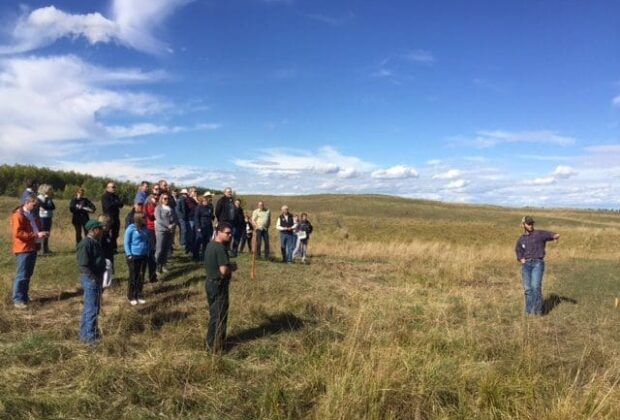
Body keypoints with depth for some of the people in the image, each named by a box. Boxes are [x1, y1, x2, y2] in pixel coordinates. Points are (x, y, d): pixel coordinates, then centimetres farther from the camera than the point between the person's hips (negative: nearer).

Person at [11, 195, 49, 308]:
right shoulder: (18, 215, -12)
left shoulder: (33, 214, 16)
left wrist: (42, 233, 4)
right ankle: (18, 299, 0)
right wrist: (36, 235, -23)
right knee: (22, 275, -6)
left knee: (28, 274, 14)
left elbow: (37, 228, 27)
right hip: (23, 249, -8)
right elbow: (17, 233, -20)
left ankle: (24, 296, 22)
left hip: (33, 248, 9)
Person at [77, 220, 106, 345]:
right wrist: (93, 278, -19)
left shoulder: (95, 242, 11)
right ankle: (89, 336, 6)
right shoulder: (85, 244, -19)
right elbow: (83, 265, -24)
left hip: (96, 278, 10)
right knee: (91, 308, -3)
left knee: (94, 307, 18)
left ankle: (85, 332, 30)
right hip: (90, 279, -10)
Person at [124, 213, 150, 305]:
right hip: (133, 256, -5)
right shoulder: (131, 228, -10)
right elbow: (126, 242, -8)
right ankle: (131, 297, 14)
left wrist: (147, 253, 10)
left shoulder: (145, 228, 6)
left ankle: (139, 295, 22)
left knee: (141, 277, 11)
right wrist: (129, 255, -12)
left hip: (143, 256, 5)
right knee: (133, 277, 3)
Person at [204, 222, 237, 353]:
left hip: (210, 282, 10)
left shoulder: (210, 245, 8)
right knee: (219, 316, 2)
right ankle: (214, 346, 11)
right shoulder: (220, 248, -22)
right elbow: (224, 270, -27)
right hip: (219, 285, -10)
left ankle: (212, 342, 31)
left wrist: (229, 265, 9)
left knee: (214, 314, 20)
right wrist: (233, 267, -8)